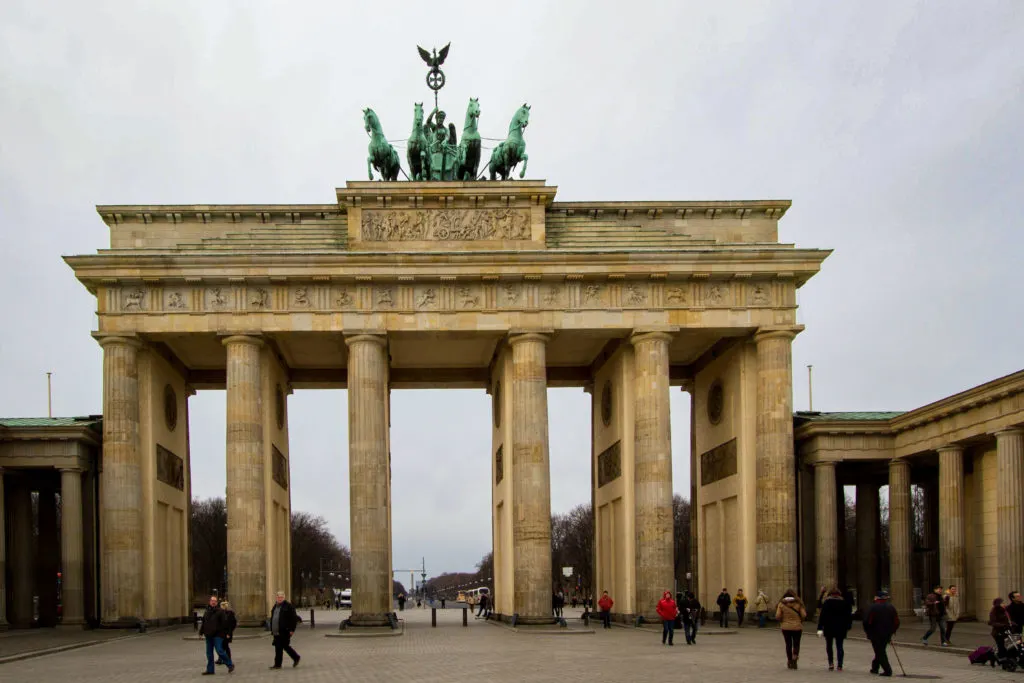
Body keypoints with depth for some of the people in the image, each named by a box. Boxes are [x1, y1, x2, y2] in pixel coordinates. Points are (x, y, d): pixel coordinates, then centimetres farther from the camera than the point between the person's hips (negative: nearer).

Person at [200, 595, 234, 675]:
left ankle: (230, 664, 6)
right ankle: (210, 670, 14)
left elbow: (224, 623, -11)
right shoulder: (206, 612, 14)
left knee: (219, 651, -12)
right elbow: (203, 623, 21)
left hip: (217, 635, -7)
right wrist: (202, 632, 15)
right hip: (209, 635, 7)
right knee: (209, 653, 7)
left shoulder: (220, 611, -6)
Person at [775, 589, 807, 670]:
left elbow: (777, 616, -8)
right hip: (797, 627, -1)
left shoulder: (781, 604, -3)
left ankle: (789, 660, 14)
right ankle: (795, 655, -17)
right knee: (796, 644, 9)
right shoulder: (798, 603, -4)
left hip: (785, 627, 1)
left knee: (788, 644, 11)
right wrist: (800, 621, 12)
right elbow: (804, 615, -7)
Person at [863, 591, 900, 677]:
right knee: (881, 651, 20)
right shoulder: (891, 608, 4)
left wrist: (867, 631, 1)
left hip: (875, 634, -5)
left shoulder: (873, 607, -9)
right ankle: (875, 667, 30)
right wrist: (892, 631, 15)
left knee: (880, 652, -2)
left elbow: (867, 621, -12)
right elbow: (897, 622, 4)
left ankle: (887, 670, -10)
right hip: (887, 634, 5)